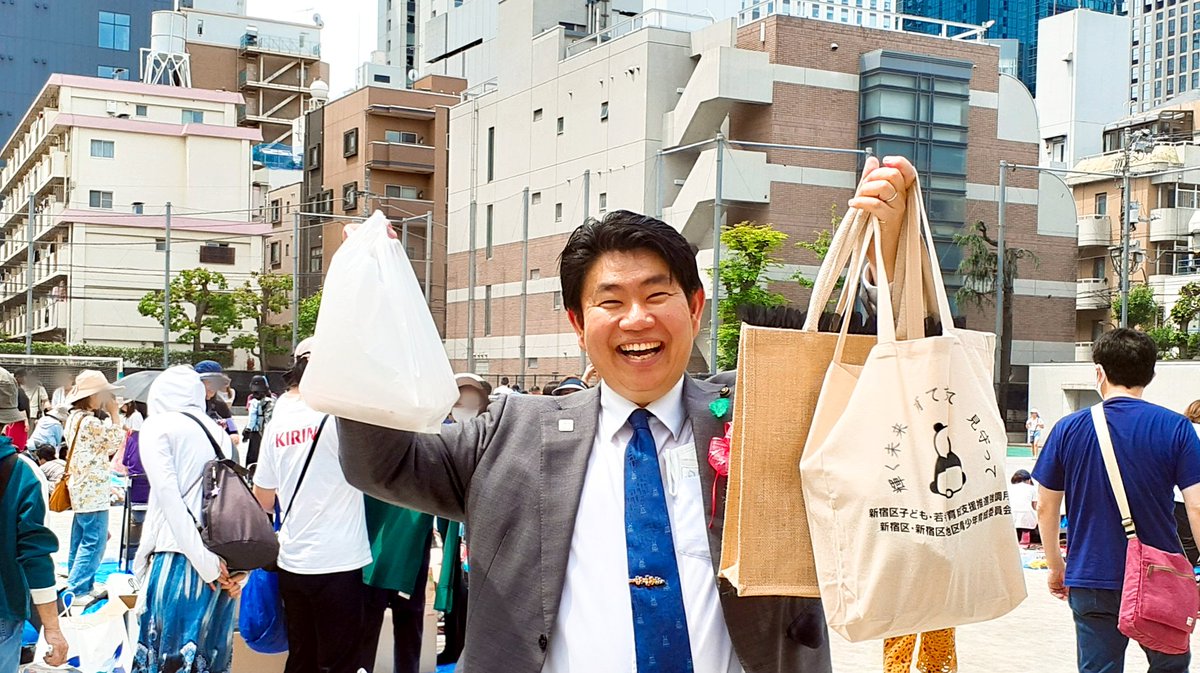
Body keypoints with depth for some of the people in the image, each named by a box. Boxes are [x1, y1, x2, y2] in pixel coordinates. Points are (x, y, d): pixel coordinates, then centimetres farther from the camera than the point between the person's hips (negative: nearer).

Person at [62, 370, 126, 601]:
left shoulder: (74, 418, 11)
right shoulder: (91, 422, -19)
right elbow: (116, 442, -9)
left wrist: (108, 416, 9)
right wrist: (114, 414, -5)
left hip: (81, 489, 10)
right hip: (93, 491, -10)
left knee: (80, 538, 15)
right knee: (94, 541, -6)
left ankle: (77, 585, 21)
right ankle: (78, 589, -5)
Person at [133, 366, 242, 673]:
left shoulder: (157, 427, 3)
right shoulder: (217, 433, 18)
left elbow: (169, 497, -9)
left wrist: (206, 564, -12)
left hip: (180, 560, -6)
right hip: (224, 562, 6)